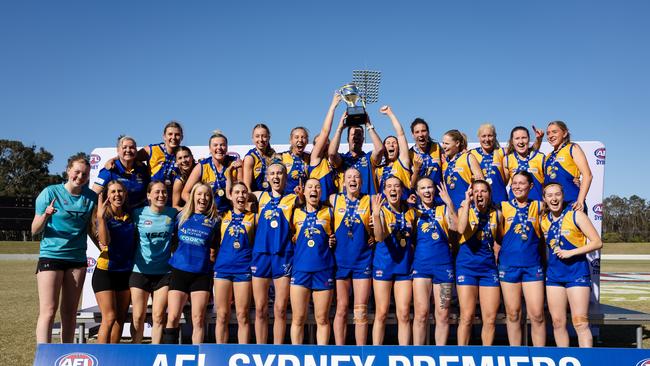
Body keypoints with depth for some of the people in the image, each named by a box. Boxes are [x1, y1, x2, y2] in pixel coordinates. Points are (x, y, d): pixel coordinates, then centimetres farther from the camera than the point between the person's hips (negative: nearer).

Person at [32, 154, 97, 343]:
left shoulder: (90, 197, 5)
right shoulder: (50, 192, -4)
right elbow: (35, 230, -3)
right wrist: (45, 216, -21)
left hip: (77, 258, 4)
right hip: (51, 255, -4)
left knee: (69, 311, 9)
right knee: (48, 310, -9)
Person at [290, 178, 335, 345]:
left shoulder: (328, 212, 8)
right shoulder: (296, 213, 10)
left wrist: (333, 240, 0)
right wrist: (292, 239, -1)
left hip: (324, 269, 0)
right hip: (300, 268, 1)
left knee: (322, 319, 4)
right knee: (298, 318, 2)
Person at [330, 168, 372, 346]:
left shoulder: (369, 201, 3)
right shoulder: (334, 199, 5)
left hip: (363, 260, 0)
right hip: (340, 259, 0)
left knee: (361, 310, 1)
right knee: (341, 308, 5)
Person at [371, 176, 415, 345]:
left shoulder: (410, 212, 6)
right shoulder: (381, 210, -5)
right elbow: (380, 237, -23)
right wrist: (376, 215, -37)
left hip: (405, 265, 3)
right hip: (383, 264, -3)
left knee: (404, 314, 3)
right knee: (381, 314, 1)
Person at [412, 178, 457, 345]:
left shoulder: (443, 209, 12)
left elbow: (455, 226, -7)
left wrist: (449, 203, -16)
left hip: (443, 265, 1)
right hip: (421, 264, 0)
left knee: (443, 315, 2)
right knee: (421, 313, -6)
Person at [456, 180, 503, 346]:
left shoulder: (497, 214, 8)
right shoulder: (465, 209, 0)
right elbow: (461, 229, -22)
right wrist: (467, 202, -20)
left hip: (489, 265, 3)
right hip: (467, 264, -3)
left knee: (490, 318, 3)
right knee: (467, 316, -3)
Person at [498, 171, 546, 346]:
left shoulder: (538, 206, 7)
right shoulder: (503, 206, 4)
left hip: (533, 266, 0)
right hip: (508, 265, 0)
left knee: (537, 315, -3)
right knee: (512, 314, 6)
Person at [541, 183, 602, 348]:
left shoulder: (575, 214, -7)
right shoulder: (544, 219, 7)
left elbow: (597, 242, -8)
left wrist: (571, 252, -15)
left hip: (577, 272, -5)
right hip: (554, 273, 5)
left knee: (580, 322, -8)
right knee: (558, 322, 7)